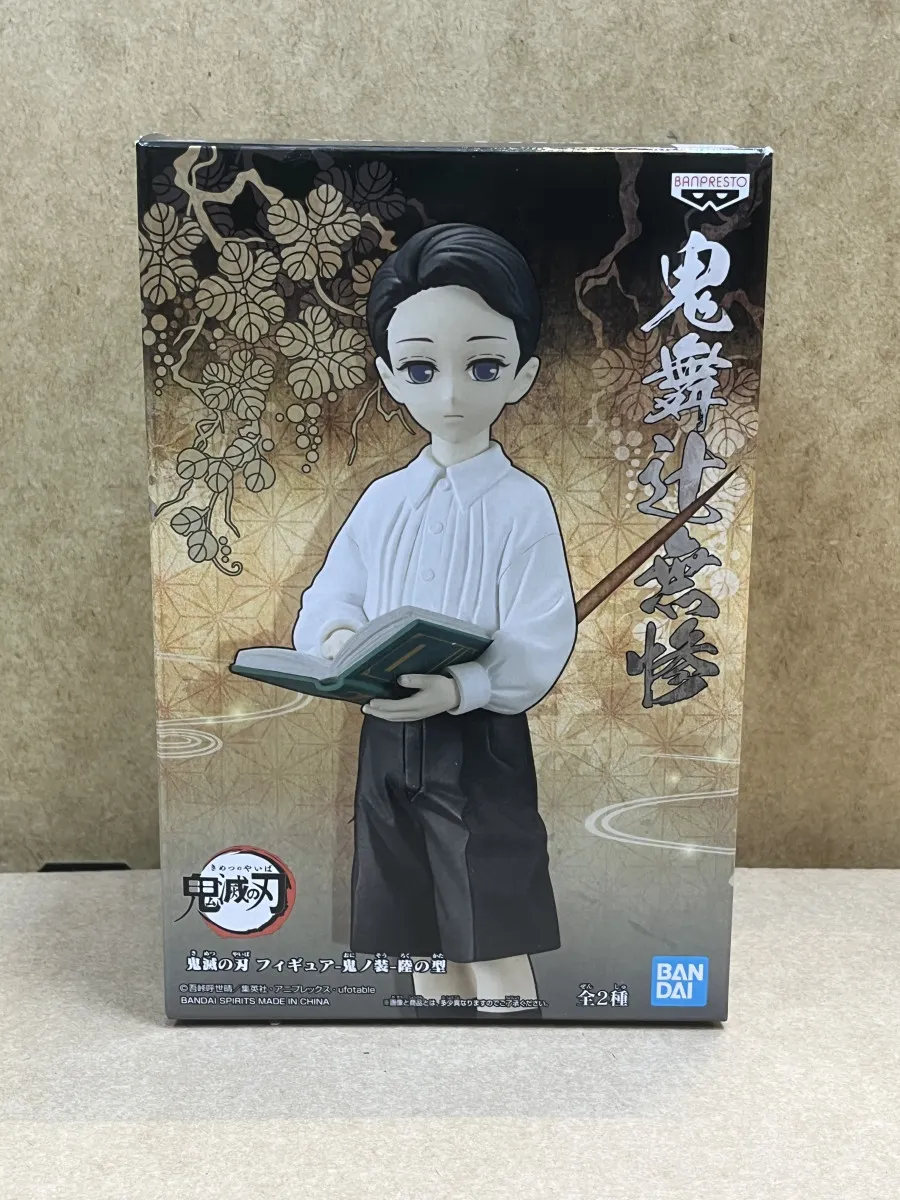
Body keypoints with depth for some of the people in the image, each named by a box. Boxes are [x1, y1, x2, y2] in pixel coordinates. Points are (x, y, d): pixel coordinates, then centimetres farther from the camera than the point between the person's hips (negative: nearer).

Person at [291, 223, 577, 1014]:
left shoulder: (523, 504, -10)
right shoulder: (383, 500, 3)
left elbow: (538, 650, -14)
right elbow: (329, 598, 5)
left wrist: (458, 689, -32)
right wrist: (339, 636, -19)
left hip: (482, 747, -4)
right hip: (388, 743, 5)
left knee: (495, 949, 4)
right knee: (424, 944, 18)